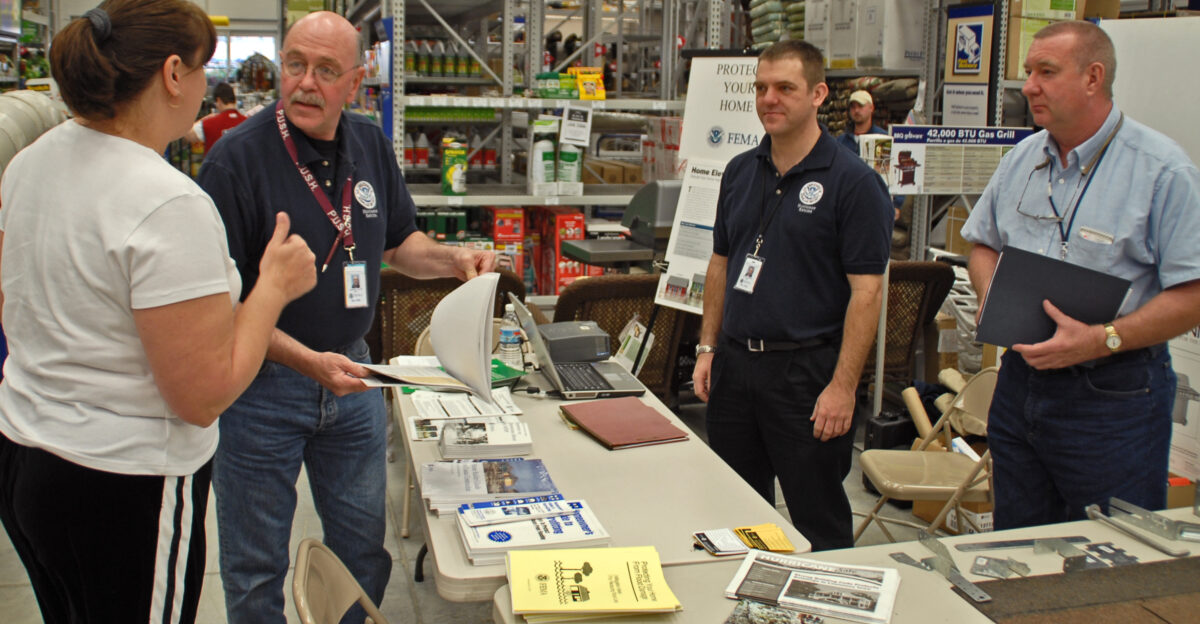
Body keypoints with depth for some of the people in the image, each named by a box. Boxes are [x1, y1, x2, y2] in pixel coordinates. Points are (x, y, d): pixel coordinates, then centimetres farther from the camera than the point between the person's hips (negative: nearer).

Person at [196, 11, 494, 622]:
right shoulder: (236, 157, -17)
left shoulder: (371, 146, 1)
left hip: (352, 372, 5)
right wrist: (307, 361, -28)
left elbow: (400, 242, 14)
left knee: (365, 553, 19)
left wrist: (452, 259, -7)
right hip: (261, 382, -5)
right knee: (255, 569, 12)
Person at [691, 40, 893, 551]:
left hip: (806, 369, -6)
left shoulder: (852, 182, -10)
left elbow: (866, 291, -13)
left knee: (820, 522, 6)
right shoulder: (740, 171, 9)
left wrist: (843, 386, -18)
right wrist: (708, 347, 10)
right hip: (734, 363, 6)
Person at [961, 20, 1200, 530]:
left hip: (1115, 396, -6)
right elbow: (982, 243, 19)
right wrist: (990, 295, -1)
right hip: (1020, 381, 6)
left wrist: (1102, 340, -26)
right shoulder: (1021, 159, 9)